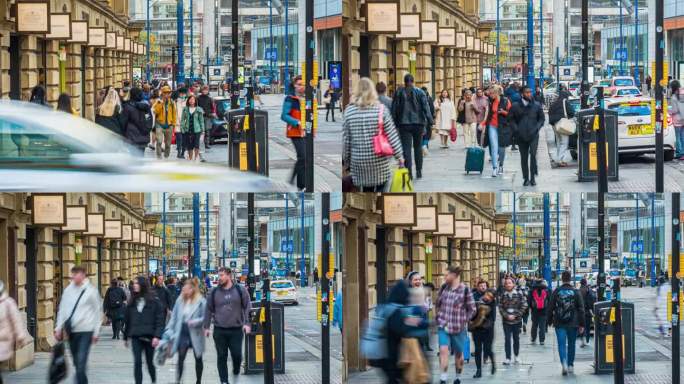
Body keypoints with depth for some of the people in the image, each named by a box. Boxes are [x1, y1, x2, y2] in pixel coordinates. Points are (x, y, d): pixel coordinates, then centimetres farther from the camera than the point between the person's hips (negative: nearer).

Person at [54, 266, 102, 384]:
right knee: (76, 361, 13)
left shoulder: (91, 291, -4)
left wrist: (96, 332, -3)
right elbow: (62, 310, 12)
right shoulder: (68, 290, 7)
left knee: (81, 361, -14)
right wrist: (58, 328, 7)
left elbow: (98, 312, -1)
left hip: (85, 331, -5)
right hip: (72, 331, 5)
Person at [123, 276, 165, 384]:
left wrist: (157, 336, -16)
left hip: (149, 337, -2)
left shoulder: (154, 301, -4)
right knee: (137, 362, -8)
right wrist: (125, 337, 14)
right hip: (136, 337, 2)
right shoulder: (132, 302, 8)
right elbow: (127, 320, 13)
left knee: (150, 362, 10)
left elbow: (160, 319, -7)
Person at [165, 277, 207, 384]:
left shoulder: (201, 301, -10)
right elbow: (174, 316, 6)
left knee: (198, 359, 12)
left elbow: (205, 318, -8)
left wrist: (195, 322, -24)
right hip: (182, 332, 2)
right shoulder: (180, 300, 2)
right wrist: (169, 330, 1)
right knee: (180, 358, -6)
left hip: (195, 334, -2)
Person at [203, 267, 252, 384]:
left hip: (236, 329, -1)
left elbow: (247, 308, 3)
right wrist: (206, 327, 5)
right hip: (219, 330, 1)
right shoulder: (214, 292, 5)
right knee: (221, 356, 2)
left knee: (237, 354, -3)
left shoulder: (240, 291, 2)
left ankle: (236, 370, 26)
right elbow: (208, 310, 9)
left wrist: (247, 323, -7)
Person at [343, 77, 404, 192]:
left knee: (365, 191, 10)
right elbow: (392, 135, -3)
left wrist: (346, 159, 14)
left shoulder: (349, 111, -2)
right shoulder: (381, 109, -5)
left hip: (359, 161, 1)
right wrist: (399, 155, 8)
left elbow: (345, 139, 2)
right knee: (379, 191, 7)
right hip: (379, 160, -1)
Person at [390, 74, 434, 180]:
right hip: (418, 123, 1)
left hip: (404, 124, -1)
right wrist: (430, 120, -2)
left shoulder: (399, 93, 1)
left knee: (406, 148, -3)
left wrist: (394, 121, 10)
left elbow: (394, 108, 4)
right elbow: (426, 107, -4)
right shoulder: (420, 92, 0)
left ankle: (409, 171, -13)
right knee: (418, 147, 13)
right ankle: (419, 171, 15)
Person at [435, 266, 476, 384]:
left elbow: (471, 309, -5)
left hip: (458, 328, -3)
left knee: (458, 353, 11)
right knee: (443, 350, -13)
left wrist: (463, 321, -7)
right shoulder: (444, 288, 2)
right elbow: (437, 304, 16)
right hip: (444, 326, 3)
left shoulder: (465, 290, -11)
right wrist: (439, 317, 8)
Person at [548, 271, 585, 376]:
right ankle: (570, 365, 21)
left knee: (561, 344, -4)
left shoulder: (556, 292, -2)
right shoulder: (575, 292, -1)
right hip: (573, 323, 1)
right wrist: (582, 324, 4)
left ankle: (564, 363, -25)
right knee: (571, 344, 15)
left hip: (559, 323, -1)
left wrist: (550, 320, 13)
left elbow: (550, 308, 2)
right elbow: (581, 309, 0)